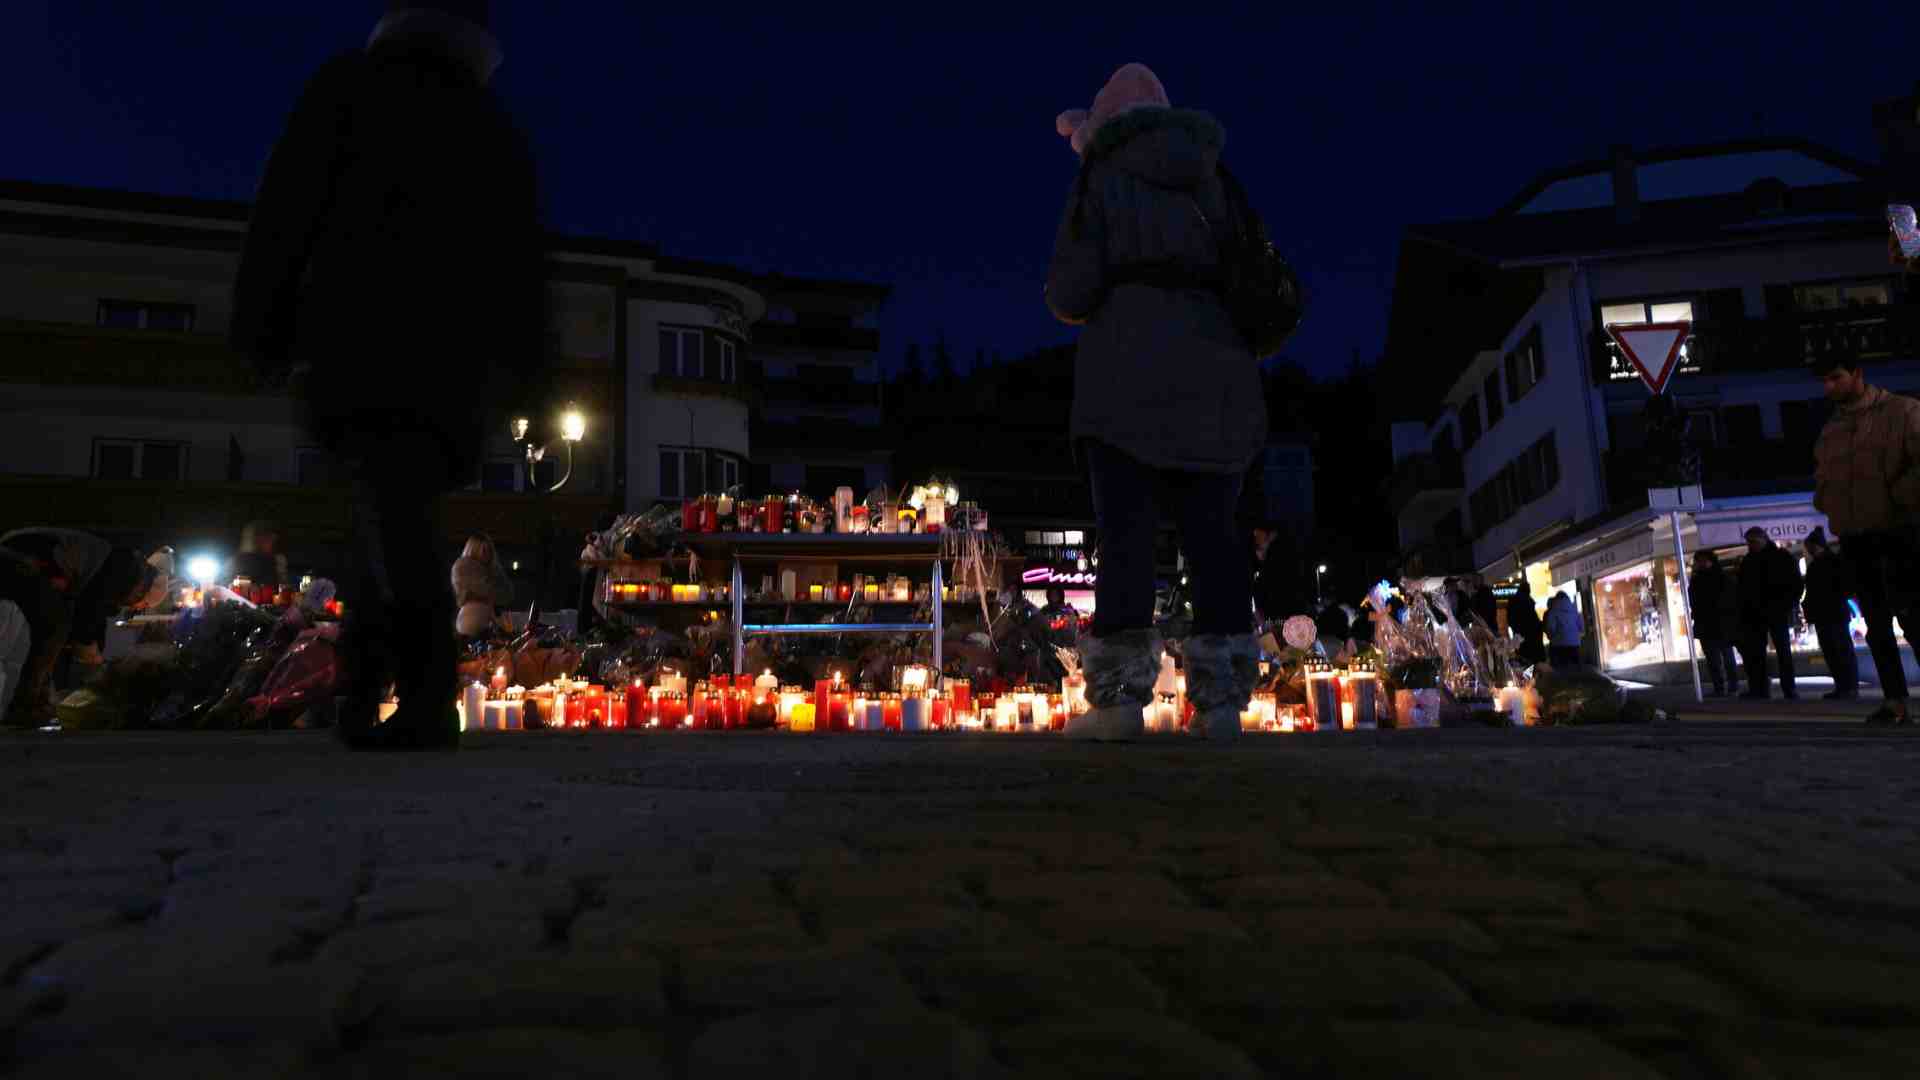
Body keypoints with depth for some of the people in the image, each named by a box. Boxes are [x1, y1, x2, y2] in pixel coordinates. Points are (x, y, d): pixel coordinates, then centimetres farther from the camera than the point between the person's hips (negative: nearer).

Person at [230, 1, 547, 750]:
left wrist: (261, 329, 2)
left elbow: (288, 209, 4)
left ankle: (430, 695, -32)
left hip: (360, 336, -4)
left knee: (391, 516, -17)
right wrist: (519, 373, 15)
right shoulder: (499, 134, 26)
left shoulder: (351, 85, 16)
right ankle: (363, 695, 8)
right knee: (400, 513, 10)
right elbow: (524, 266, 18)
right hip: (458, 355, 4)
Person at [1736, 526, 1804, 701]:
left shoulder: (1782, 557, 2)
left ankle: (1789, 689, 1)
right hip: (1754, 614, 4)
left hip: (1777, 612, -4)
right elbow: (1742, 588, 16)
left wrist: (1789, 605, -11)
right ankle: (1758, 689, 2)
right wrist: (1742, 611, 5)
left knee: (1783, 650, -2)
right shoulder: (1747, 562, 13)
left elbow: (1796, 583, 0)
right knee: (1755, 652, 0)